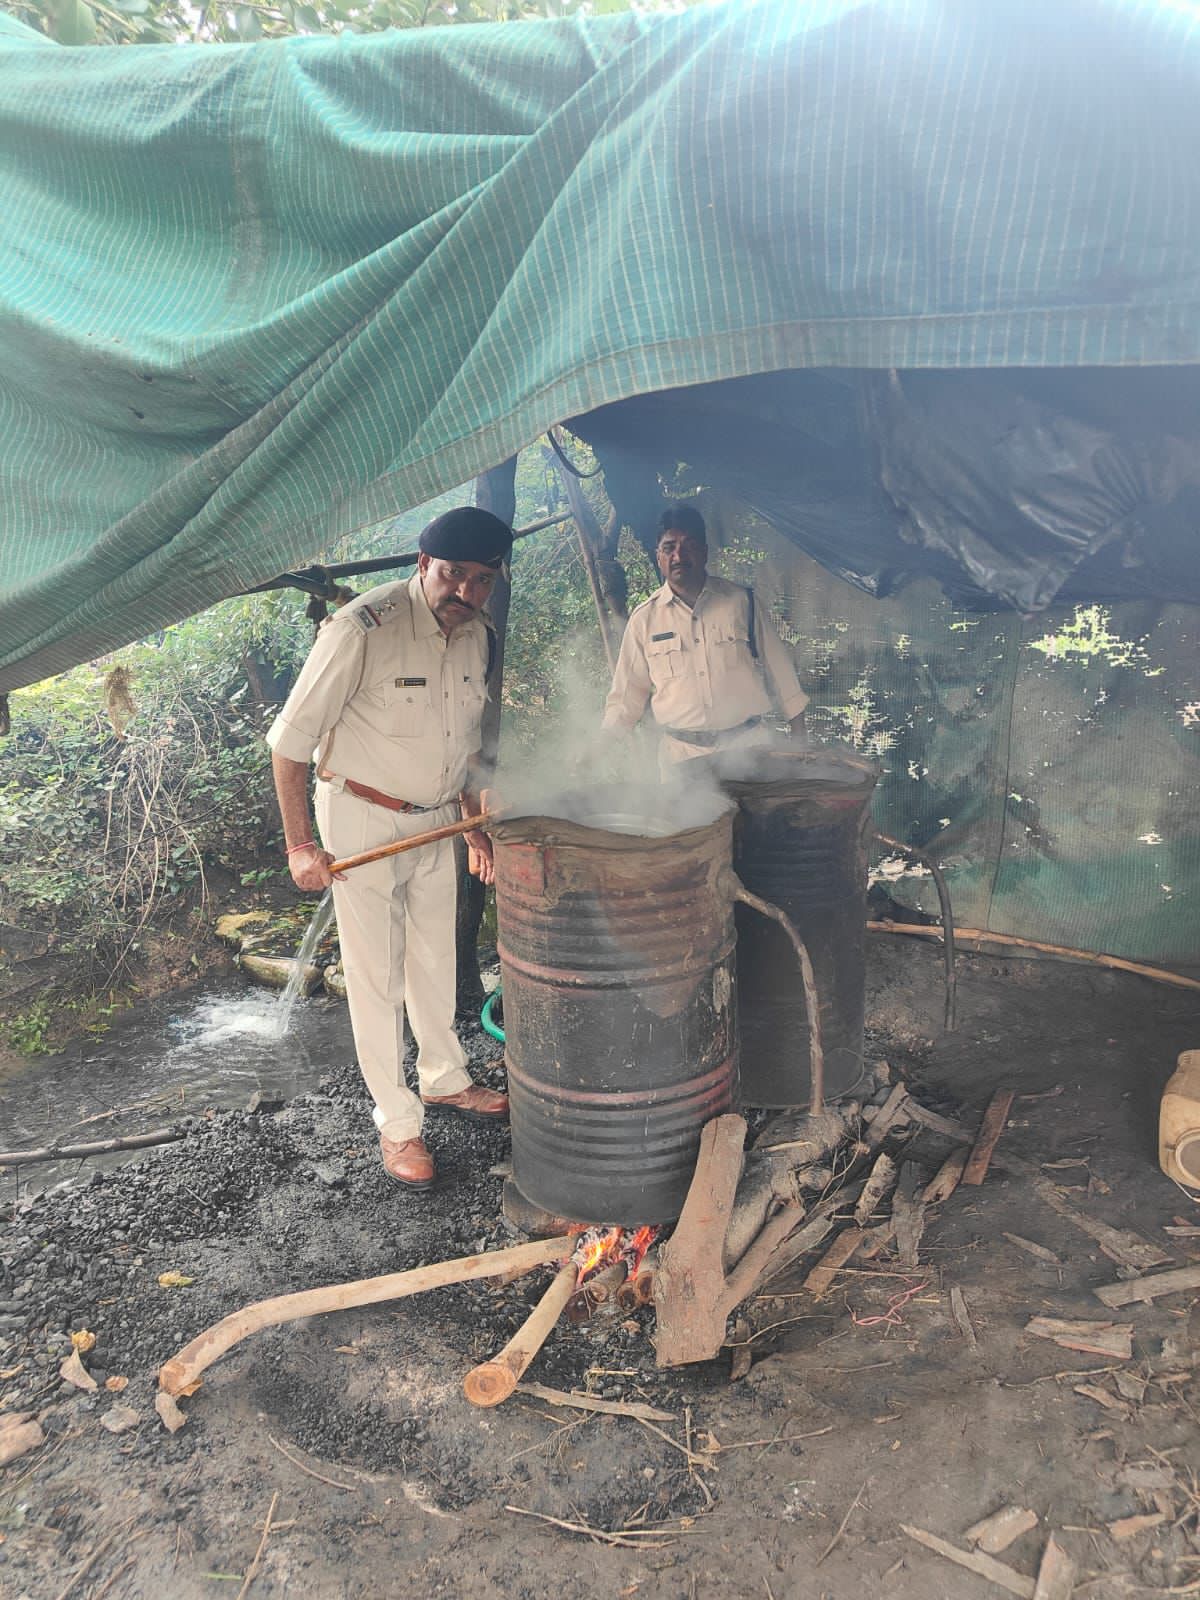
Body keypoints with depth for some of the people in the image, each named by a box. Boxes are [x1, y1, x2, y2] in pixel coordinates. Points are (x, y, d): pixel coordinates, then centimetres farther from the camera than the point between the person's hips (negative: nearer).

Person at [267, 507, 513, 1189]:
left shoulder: (477, 638, -1)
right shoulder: (362, 628, -23)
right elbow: (291, 739, -18)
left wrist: (476, 826, 12)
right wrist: (301, 844, -19)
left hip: (435, 821, 6)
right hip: (362, 819, -6)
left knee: (436, 958, 18)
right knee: (378, 974, 2)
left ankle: (445, 1078, 39)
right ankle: (398, 1122, 17)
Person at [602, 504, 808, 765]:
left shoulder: (741, 601, 4)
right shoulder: (645, 618, 4)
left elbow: (778, 670, 9)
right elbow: (627, 695, 9)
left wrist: (800, 742, 8)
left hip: (749, 744, 0)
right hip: (682, 754, 0)